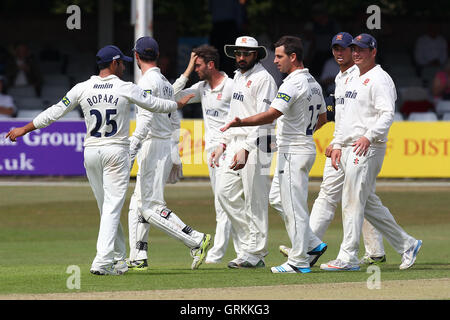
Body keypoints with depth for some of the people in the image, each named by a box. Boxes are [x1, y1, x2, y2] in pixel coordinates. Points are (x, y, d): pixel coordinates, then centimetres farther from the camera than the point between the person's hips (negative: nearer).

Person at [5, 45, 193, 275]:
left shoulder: (83, 88, 0)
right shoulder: (126, 89, -6)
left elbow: (55, 112, 0)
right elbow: (155, 105, 6)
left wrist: (25, 129, 9)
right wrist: (178, 104, 26)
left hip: (91, 153, 4)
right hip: (116, 152, -4)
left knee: (106, 207, 15)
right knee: (112, 207, -6)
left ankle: (118, 259, 20)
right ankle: (102, 261, -19)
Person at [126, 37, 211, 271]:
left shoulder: (147, 81, -11)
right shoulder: (166, 83, 18)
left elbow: (146, 119, -22)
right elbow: (174, 122, 21)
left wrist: (131, 148, -26)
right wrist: (175, 157, 24)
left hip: (153, 146, -10)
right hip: (168, 147, 10)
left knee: (151, 207, -12)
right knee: (138, 204, 14)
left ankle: (196, 241, -20)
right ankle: (138, 258, 12)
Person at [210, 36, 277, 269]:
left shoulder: (263, 79, -10)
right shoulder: (238, 77, 18)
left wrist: (246, 149, -24)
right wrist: (223, 144, 20)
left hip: (256, 145, -9)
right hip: (235, 143, 9)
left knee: (255, 198, -6)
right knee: (225, 192, 4)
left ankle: (255, 254, -3)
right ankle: (250, 239, 12)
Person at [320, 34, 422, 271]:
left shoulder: (379, 79, -9)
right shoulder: (352, 80, 20)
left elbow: (388, 114, -21)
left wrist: (369, 136, -34)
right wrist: (337, 144, 18)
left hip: (368, 149, -10)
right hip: (349, 150, 10)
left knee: (353, 201, -10)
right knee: (369, 203, 12)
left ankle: (348, 258, -8)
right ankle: (406, 245, 19)